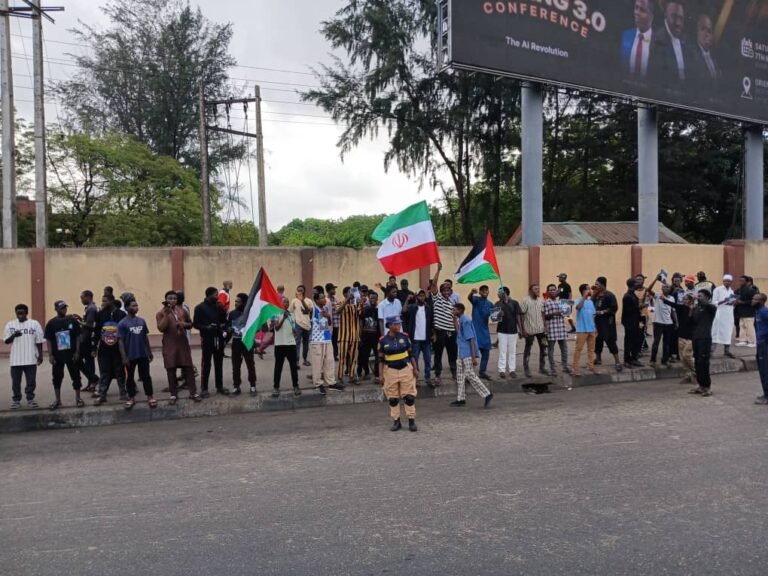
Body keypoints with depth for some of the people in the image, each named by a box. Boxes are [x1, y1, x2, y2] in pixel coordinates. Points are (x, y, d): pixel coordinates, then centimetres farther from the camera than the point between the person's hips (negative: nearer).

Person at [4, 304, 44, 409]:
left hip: (31, 359, -1)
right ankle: (16, 400, 18)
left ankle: (30, 399, 19)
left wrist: (40, 355, -1)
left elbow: (39, 341, 1)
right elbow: (6, 341, 0)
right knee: (15, 381, 7)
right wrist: (13, 336, -20)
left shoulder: (34, 324, -1)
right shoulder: (10, 325, 3)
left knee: (31, 381, 6)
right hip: (15, 360, 1)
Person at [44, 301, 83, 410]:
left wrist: (77, 352, -5)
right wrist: (50, 355, -5)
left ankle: (78, 398, 16)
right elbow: (49, 340, 1)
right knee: (57, 377, 7)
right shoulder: (51, 323, 0)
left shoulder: (72, 321, 0)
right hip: (57, 355, 0)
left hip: (71, 354, 0)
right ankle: (57, 400, 19)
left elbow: (78, 337, 1)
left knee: (75, 376, 5)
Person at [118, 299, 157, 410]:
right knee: (130, 377, 10)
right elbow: (120, 341, -9)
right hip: (130, 356, -3)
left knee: (145, 376, 8)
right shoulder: (122, 323, -10)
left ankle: (150, 397, 16)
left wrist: (150, 351, 12)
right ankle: (131, 398, 22)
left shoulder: (141, 320, 3)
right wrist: (124, 357, -13)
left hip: (143, 354, 3)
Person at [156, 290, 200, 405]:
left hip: (183, 343, 3)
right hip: (169, 345, -3)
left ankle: (193, 392, 8)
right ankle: (173, 395, 13)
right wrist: (166, 314, -20)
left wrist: (184, 324, -5)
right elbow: (161, 328, -16)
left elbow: (190, 324, 17)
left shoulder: (183, 311, 9)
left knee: (188, 367, 2)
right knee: (171, 369, 3)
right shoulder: (161, 313, -3)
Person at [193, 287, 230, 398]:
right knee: (206, 364, -1)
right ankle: (204, 388, 7)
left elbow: (224, 320, 15)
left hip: (218, 339, 5)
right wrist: (206, 327, -20)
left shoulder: (218, 306, 9)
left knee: (219, 364, 10)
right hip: (207, 339, -5)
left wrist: (224, 325, -7)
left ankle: (220, 387, 18)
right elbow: (195, 324, -7)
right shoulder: (200, 308, -5)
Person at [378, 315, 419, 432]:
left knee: (409, 396, 2)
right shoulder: (383, 340, -5)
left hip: (406, 369, 0)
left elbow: (411, 354, 5)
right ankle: (396, 421, 19)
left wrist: (415, 369, 1)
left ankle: (411, 421, 11)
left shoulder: (404, 337, -1)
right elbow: (381, 359, 0)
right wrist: (380, 374, -5)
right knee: (392, 399, 7)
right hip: (390, 371, 0)